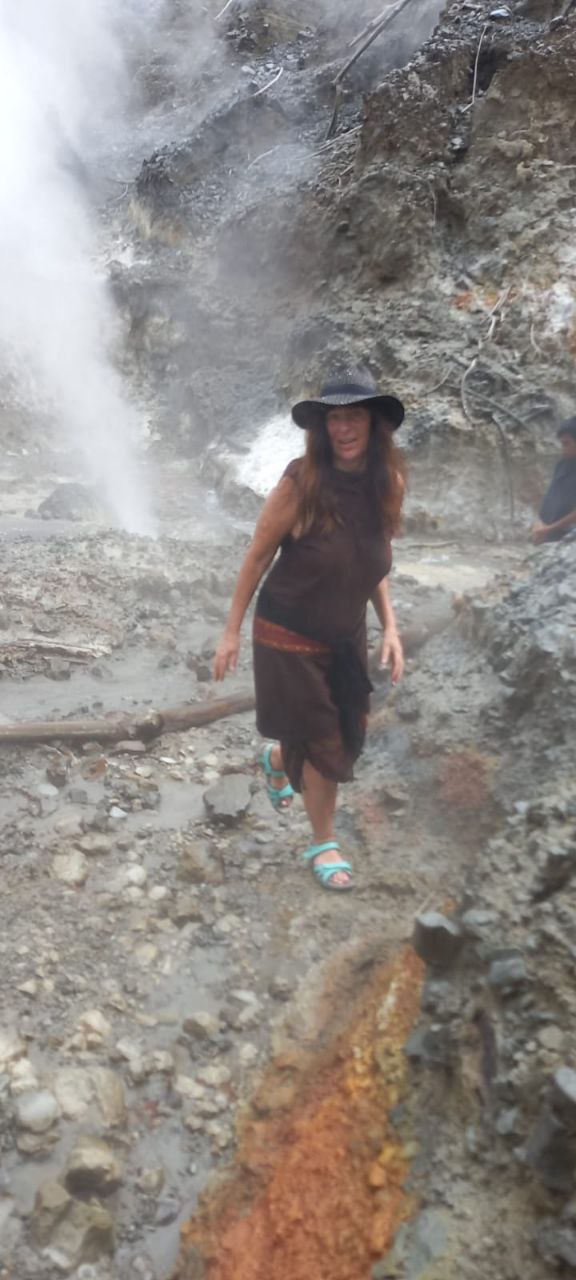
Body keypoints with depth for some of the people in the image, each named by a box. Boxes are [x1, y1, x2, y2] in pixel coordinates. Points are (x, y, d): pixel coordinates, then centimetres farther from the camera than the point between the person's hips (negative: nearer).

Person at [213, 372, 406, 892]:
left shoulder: (387, 483, -6)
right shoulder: (302, 482, -21)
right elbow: (259, 556, -12)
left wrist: (390, 626, 0)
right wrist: (232, 632, -8)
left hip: (347, 637, 5)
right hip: (289, 637, -5)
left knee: (347, 738, 16)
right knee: (322, 744, 4)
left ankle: (278, 759, 50)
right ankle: (324, 844, 29)